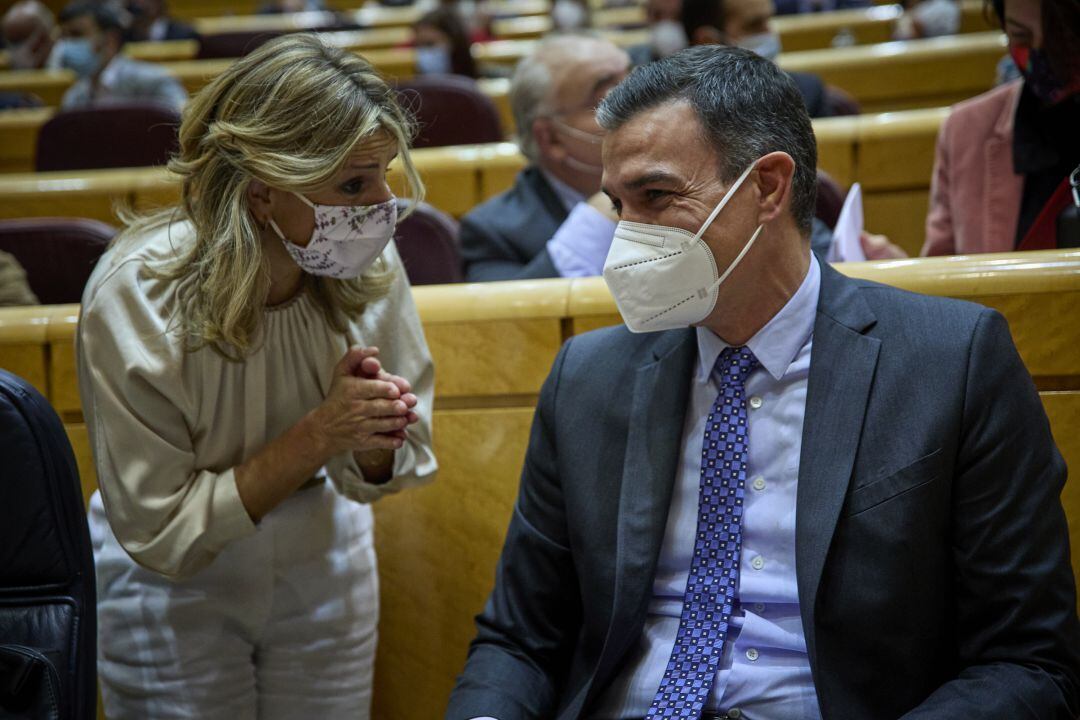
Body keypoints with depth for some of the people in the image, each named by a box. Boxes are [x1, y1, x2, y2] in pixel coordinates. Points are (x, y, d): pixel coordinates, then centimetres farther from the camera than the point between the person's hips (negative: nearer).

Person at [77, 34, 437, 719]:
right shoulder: (133, 298, -30)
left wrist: (375, 442, -30)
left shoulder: (370, 266, -19)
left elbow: (385, 475, -7)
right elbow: (159, 534, -26)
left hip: (322, 561, 3)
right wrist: (318, 436, -33)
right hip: (172, 586, -3)